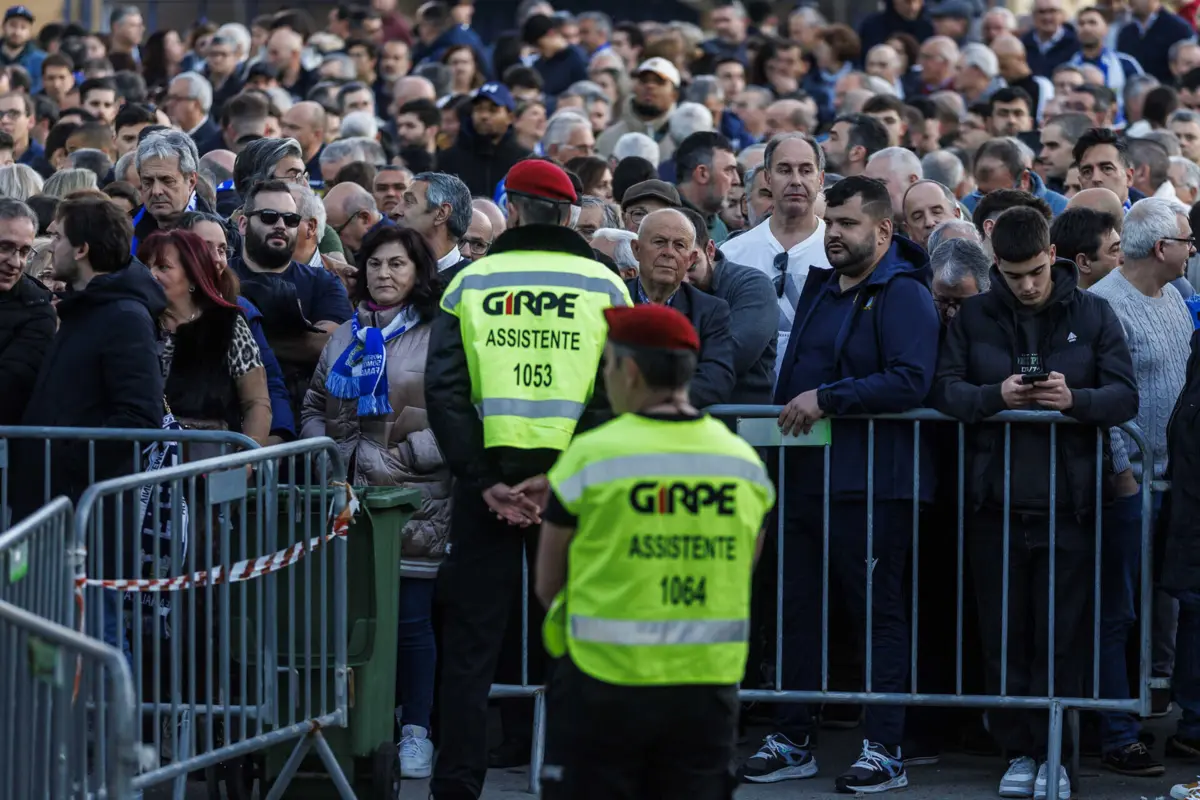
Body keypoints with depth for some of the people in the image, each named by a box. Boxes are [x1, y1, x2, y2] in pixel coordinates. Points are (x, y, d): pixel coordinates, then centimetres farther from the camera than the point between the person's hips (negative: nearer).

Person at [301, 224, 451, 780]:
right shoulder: (345, 337, 17)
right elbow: (315, 406, 22)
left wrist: (404, 456, -12)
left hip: (416, 502, -5)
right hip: (351, 500, 5)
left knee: (411, 617, -3)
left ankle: (416, 732, 5)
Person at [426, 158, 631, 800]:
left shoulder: (469, 284, 3)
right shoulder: (605, 288, 3)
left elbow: (444, 391, -5)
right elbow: (614, 397, -7)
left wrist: (484, 480, -7)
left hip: (486, 483, 0)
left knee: (470, 646, 6)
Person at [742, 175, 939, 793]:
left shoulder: (903, 297, -9)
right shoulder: (819, 288, 17)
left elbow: (910, 381, -23)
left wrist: (826, 398, -21)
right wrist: (788, 410, 16)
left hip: (872, 486, -8)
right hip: (805, 481, 8)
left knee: (878, 614, -3)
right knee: (796, 609, 10)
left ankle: (885, 753, 0)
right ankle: (792, 741, 17)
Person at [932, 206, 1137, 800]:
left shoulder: (1092, 315, 5)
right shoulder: (974, 317, 6)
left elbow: (1125, 396, 0)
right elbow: (944, 389, -1)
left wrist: (1075, 398, -20)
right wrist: (995, 395, -20)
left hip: (1066, 501, -1)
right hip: (995, 501, 1)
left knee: (1058, 635, 1)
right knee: (1004, 634, 5)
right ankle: (1019, 751, 14)